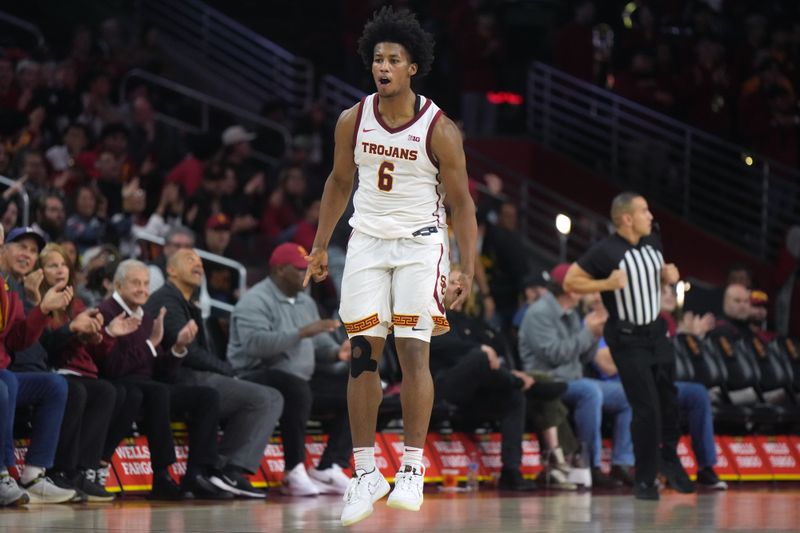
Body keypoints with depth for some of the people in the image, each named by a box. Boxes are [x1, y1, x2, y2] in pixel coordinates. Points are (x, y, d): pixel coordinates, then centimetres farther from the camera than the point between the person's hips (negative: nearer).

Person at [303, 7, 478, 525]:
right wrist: (320, 246, 12)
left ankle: (413, 469, -4)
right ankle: (366, 473, 7)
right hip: (367, 242, 3)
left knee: (413, 351, -10)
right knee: (363, 355, 0)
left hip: (421, 243, -3)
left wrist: (468, 269, -12)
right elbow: (339, 182, 13)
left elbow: (461, 202, -7)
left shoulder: (440, 129, -12)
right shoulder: (353, 121, -2)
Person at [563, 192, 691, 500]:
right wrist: (606, 284, -24)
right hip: (627, 338, -6)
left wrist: (669, 276, 0)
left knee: (669, 400, 10)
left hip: (656, 332, 6)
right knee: (646, 407, -9)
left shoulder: (653, 242, 5)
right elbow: (570, 282, -12)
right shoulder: (605, 252, -16)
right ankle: (644, 480, 4)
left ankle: (669, 459, 34)